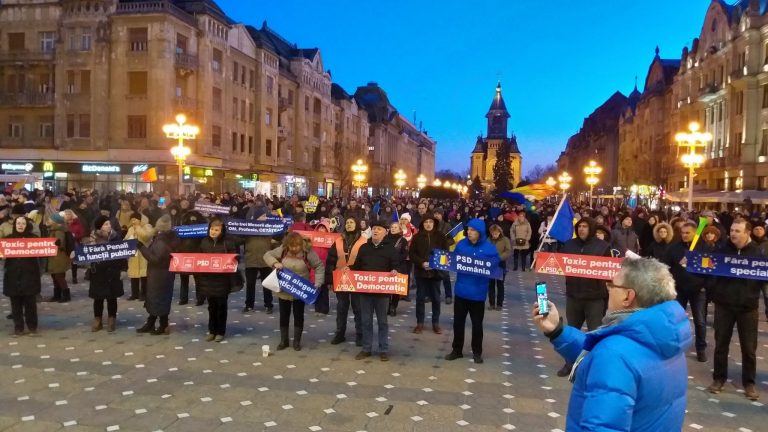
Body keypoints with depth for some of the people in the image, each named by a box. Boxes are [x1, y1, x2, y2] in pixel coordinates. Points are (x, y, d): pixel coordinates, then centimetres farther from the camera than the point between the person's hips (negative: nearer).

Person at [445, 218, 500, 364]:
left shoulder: (489, 248, -9)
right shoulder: (461, 244, 0)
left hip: (477, 292, -3)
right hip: (461, 289, 3)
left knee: (477, 323, 10)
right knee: (458, 321, 11)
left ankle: (477, 352, 26)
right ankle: (457, 349, 26)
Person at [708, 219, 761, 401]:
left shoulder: (758, 252, -1)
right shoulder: (722, 249, 1)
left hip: (747, 306, -1)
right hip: (724, 304, 1)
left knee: (749, 347, 8)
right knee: (721, 343, 9)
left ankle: (749, 382, 21)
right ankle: (719, 378, 22)